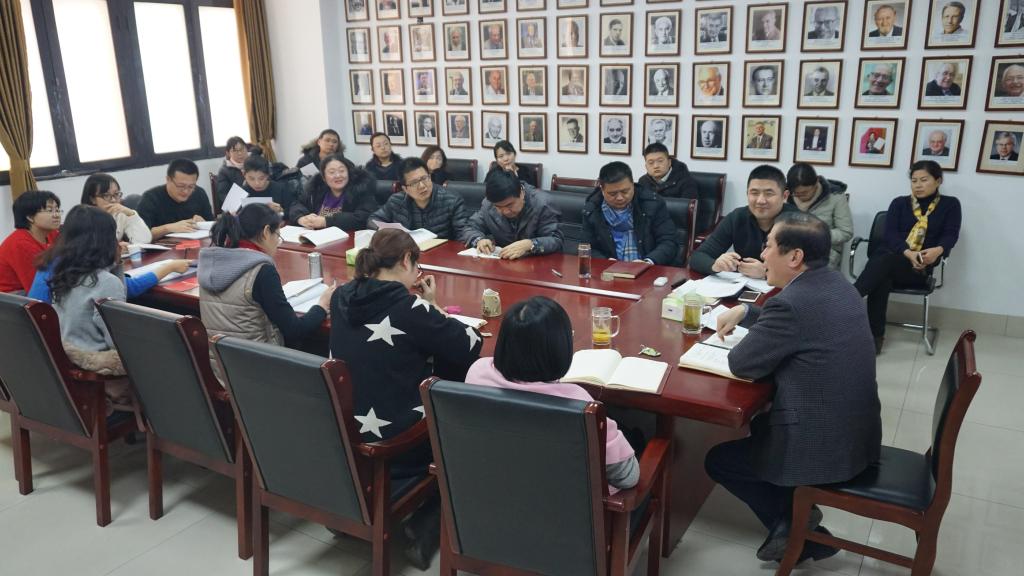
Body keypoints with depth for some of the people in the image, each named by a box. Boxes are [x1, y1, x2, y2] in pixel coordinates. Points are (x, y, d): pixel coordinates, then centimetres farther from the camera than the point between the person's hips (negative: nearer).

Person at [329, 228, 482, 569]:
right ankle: (427, 528, 15)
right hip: (393, 451, -7)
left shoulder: (341, 298, 0)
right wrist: (432, 308, -1)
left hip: (341, 442, 7)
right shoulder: (410, 308, -20)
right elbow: (472, 347, -10)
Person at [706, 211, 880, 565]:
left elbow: (741, 364, -15)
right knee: (756, 425, 31)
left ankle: (790, 524, 16)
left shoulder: (792, 302, -25)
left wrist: (745, 336, 3)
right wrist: (745, 312, 12)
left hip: (824, 447, -9)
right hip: (856, 431, 9)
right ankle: (796, 515, 26)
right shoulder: (834, 284, 4)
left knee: (718, 460, 12)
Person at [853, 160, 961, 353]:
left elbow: (950, 236, 0)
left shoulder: (950, 205, 13)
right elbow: (891, 234, 0)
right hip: (888, 257, 2)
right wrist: (908, 253, -21)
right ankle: (875, 336, -34)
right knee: (882, 278, -35)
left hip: (919, 267, -1)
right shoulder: (899, 203, 15)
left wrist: (938, 250, -25)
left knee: (885, 262, -35)